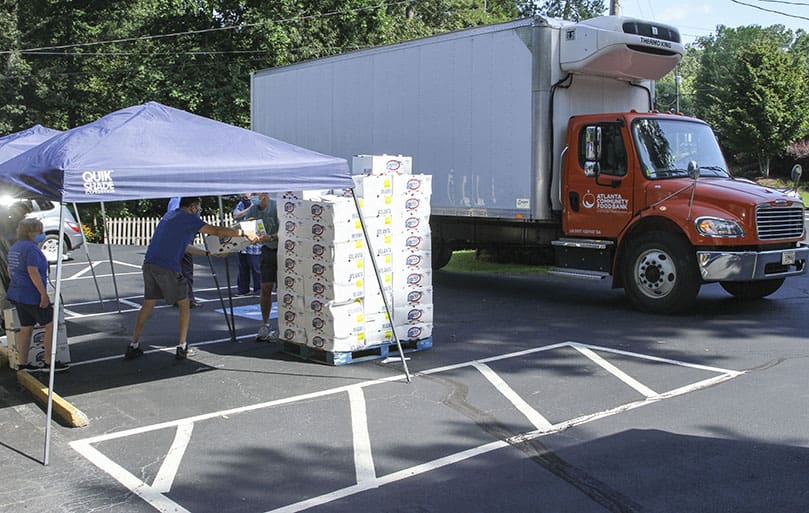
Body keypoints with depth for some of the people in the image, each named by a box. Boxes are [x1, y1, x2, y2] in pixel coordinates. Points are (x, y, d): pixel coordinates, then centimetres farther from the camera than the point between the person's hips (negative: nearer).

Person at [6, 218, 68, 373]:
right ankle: (49, 363, 0)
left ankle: (23, 364, 15)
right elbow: (33, 272, -23)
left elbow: (10, 270, 22)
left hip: (17, 294, 10)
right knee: (51, 324, -2)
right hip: (32, 295, -10)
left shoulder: (14, 247, 15)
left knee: (25, 328, 12)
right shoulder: (32, 248, -16)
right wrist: (44, 293, -22)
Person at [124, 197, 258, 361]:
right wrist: (244, 233, 2)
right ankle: (182, 347, 10)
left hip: (149, 264, 7)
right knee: (184, 305, 9)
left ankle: (133, 346, 17)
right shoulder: (188, 218, -2)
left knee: (148, 304, 16)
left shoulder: (170, 216, 24)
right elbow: (218, 231, -6)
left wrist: (207, 253, 35)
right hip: (167, 267, -7)